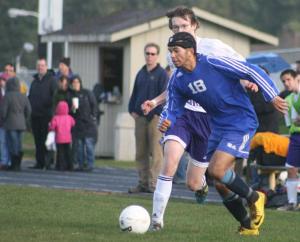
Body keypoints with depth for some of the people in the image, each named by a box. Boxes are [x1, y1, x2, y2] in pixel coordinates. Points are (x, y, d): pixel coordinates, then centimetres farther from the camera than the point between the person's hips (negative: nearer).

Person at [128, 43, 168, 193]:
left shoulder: (161, 74, -3)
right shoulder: (141, 73, 16)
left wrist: (158, 113, -15)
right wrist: (132, 110, 9)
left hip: (155, 118, -6)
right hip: (140, 117, 6)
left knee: (156, 152, -6)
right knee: (141, 153, 7)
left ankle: (153, 183, -6)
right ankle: (143, 182, 12)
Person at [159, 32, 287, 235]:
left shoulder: (214, 64, -20)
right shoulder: (177, 81, 0)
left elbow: (252, 71, -15)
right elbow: (173, 109, 7)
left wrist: (273, 97, -14)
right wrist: (166, 122, -17)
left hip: (242, 123, -7)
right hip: (218, 127, 7)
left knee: (217, 170, -22)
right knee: (221, 185, 5)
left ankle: (254, 198, 3)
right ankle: (248, 225, 23)